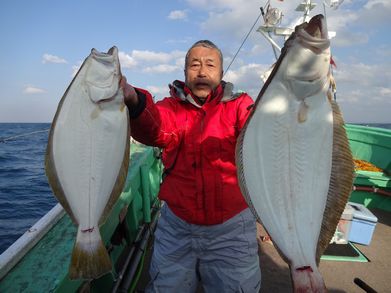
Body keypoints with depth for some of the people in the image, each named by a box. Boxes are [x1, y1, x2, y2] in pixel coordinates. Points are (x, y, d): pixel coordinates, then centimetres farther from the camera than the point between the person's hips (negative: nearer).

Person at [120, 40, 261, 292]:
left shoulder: (239, 105, -2)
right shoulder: (172, 106, 0)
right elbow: (156, 129, -23)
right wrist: (133, 100, -43)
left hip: (231, 228, 0)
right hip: (176, 226, 2)